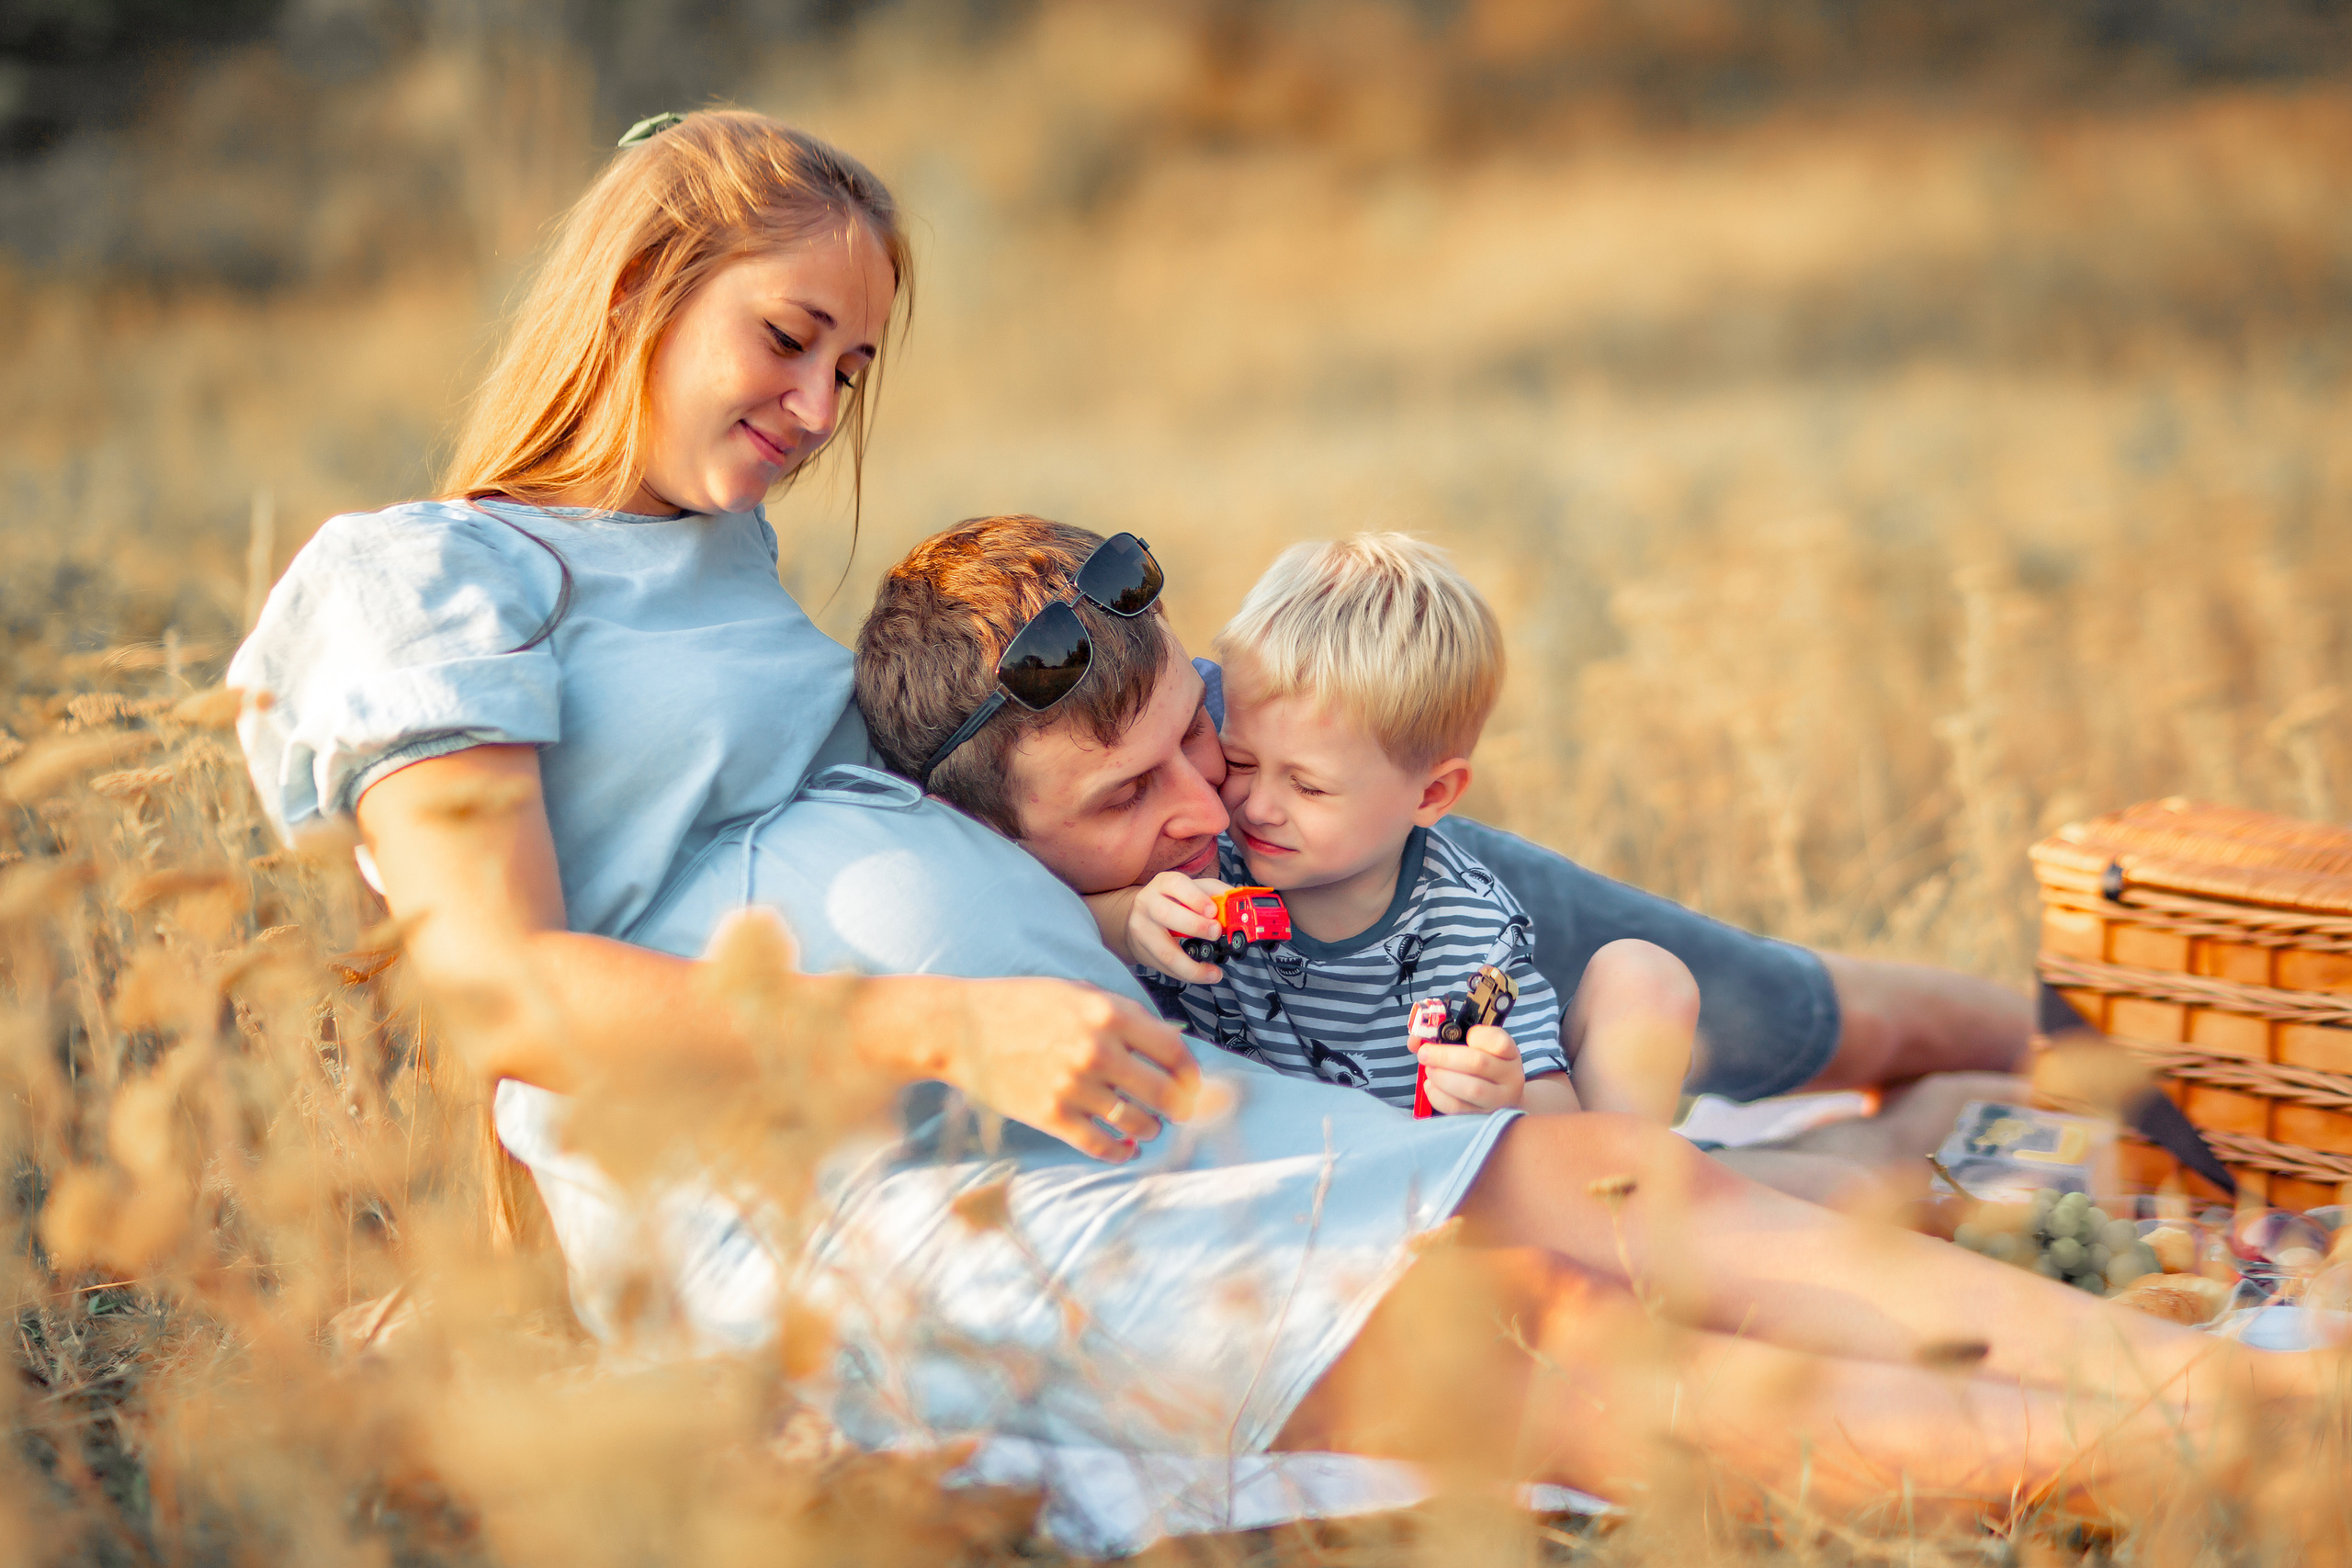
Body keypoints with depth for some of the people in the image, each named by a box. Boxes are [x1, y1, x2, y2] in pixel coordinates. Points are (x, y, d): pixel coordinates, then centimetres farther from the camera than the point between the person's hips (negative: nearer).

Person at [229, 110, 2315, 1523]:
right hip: (842, 1203, -8)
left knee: (1616, 1178, -10)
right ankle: (2169, 1462, -28)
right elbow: (499, 989, -13)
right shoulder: (421, 577, 0)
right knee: (1549, 1334, -22)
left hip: (1074, 1108, 9)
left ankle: (2244, 1377, -17)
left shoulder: (726, 567, 28)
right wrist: (953, 1026, -20)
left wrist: (1083, 887, 7)